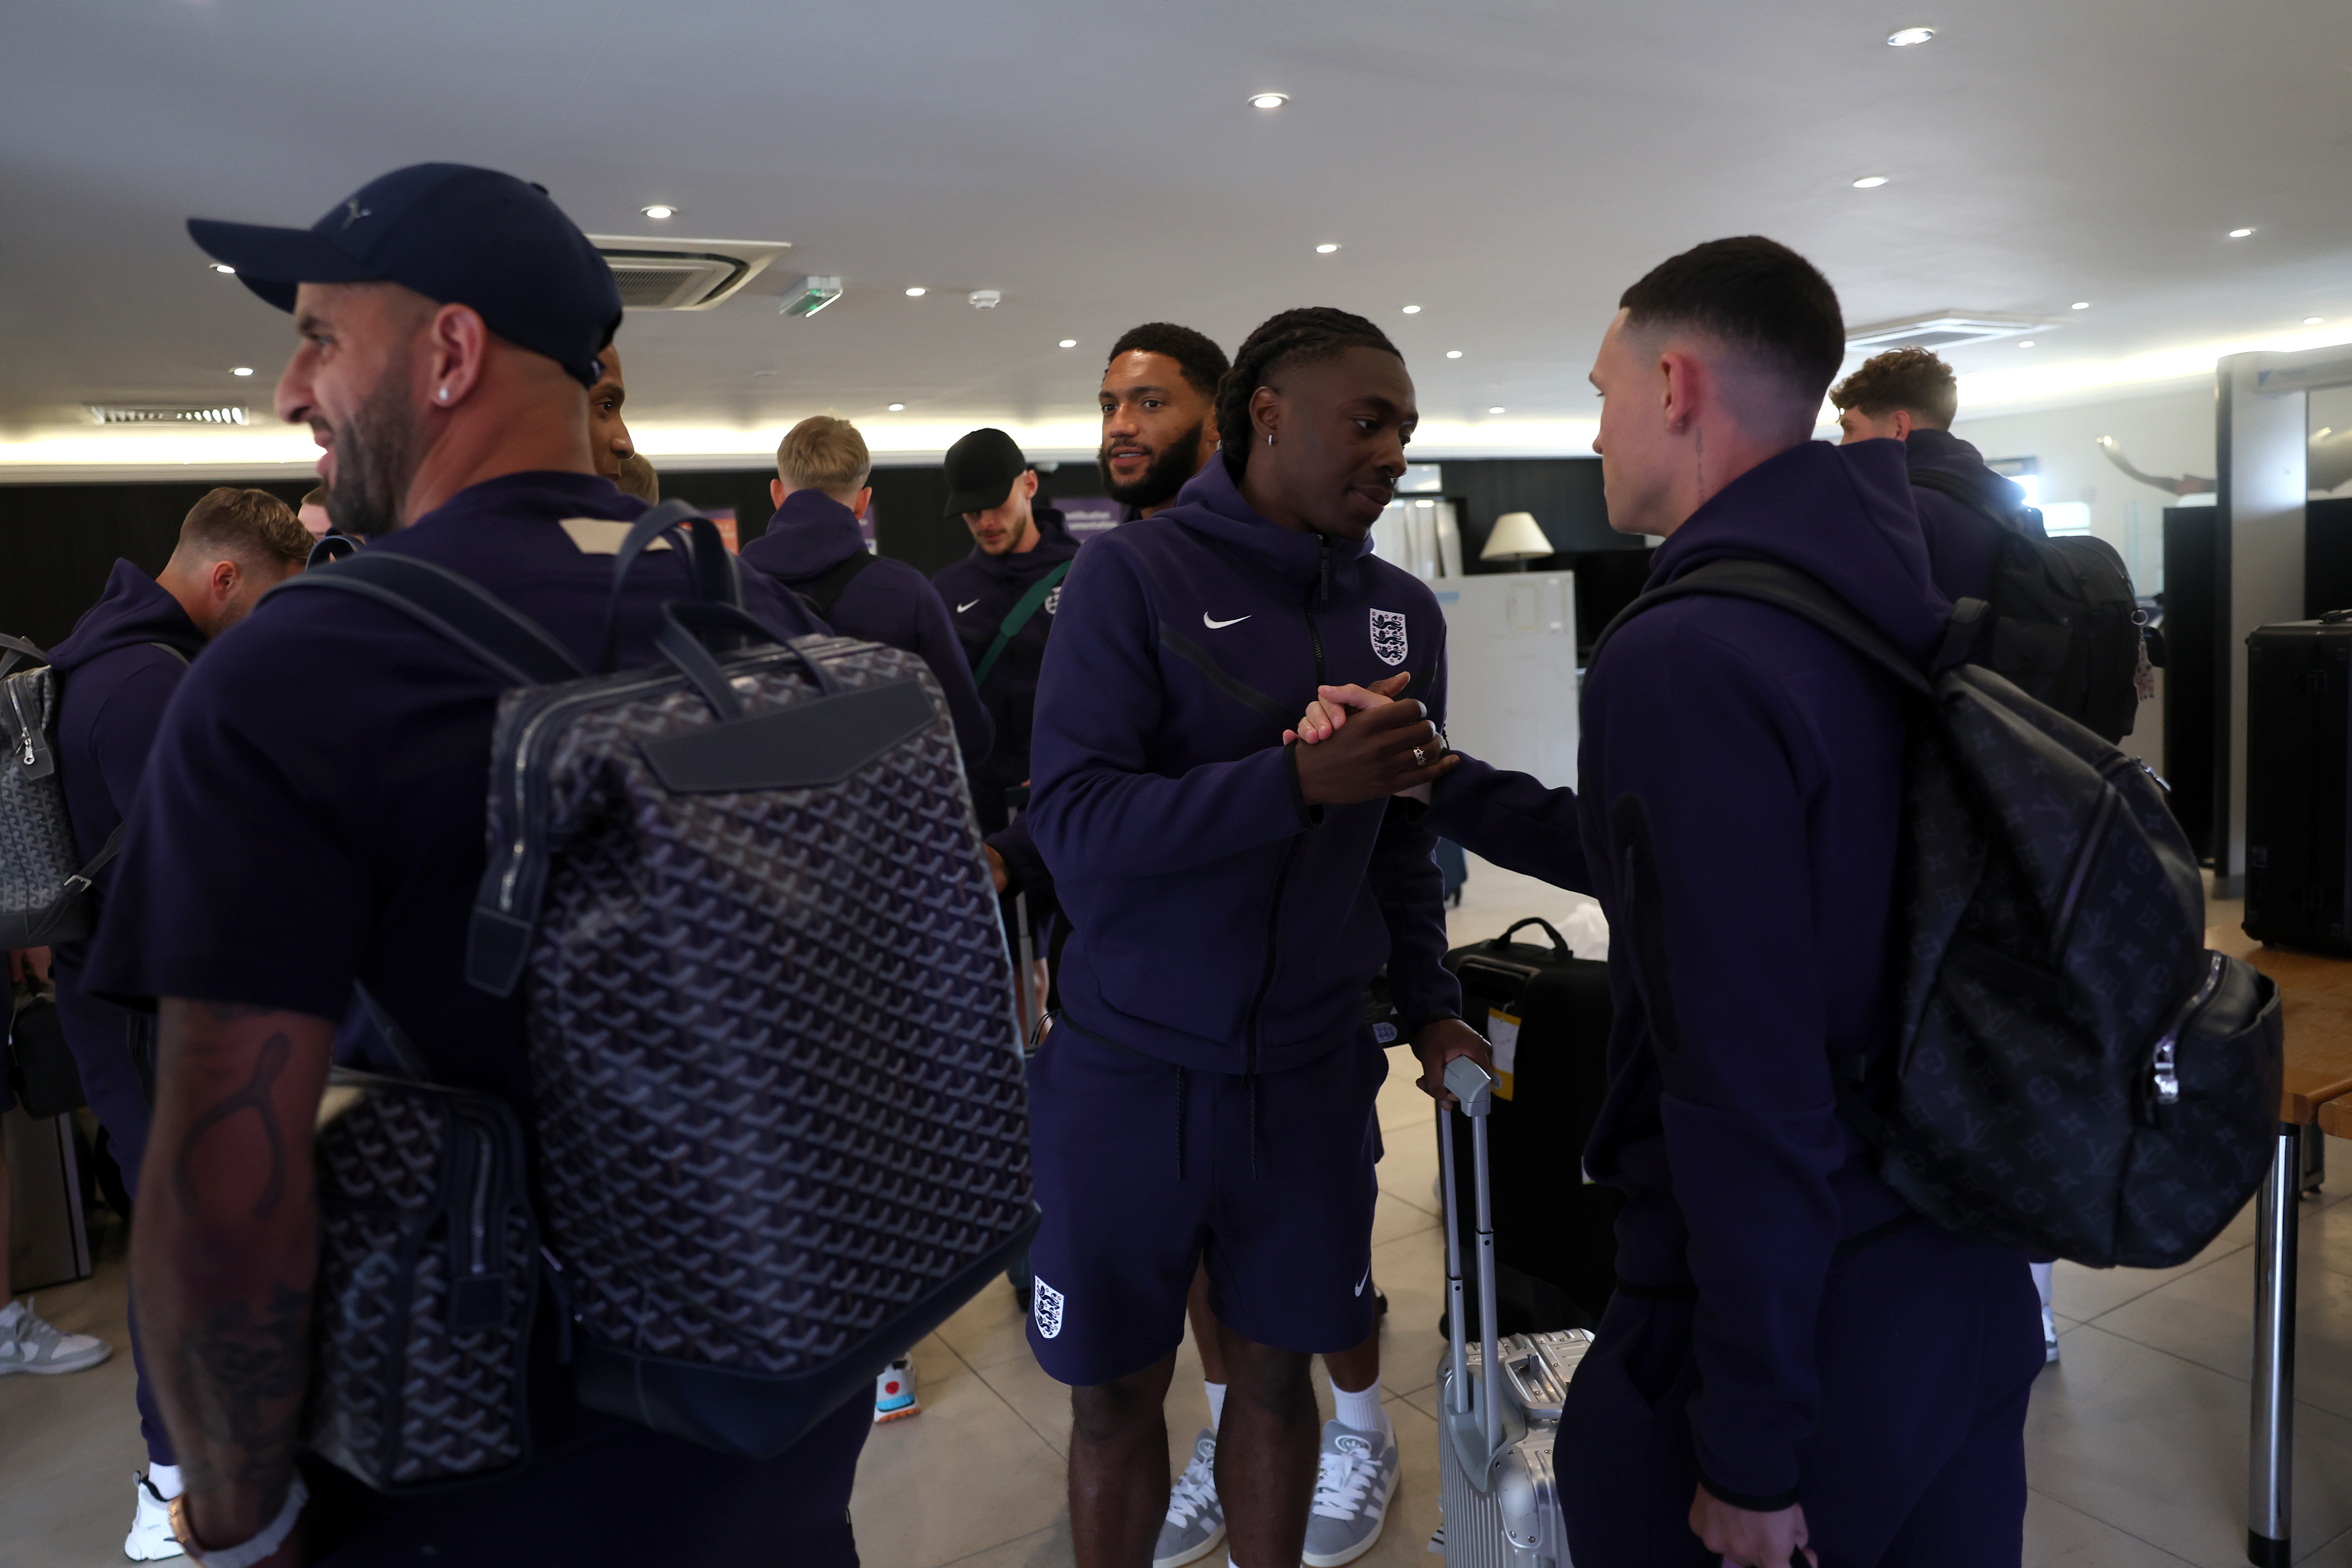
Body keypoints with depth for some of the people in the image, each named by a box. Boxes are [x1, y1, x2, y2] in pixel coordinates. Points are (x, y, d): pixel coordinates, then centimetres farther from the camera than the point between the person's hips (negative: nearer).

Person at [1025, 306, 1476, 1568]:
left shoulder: (1403, 613, 5)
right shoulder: (1135, 575, -11)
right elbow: (1074, 824, -20)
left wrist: (1432, 1007, 4)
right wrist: (1296, 780, -29)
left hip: (1310, 1069, 4)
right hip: (1128, 1069, -3)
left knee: (1275, 1371, 16)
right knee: (1116, 1393, 12)